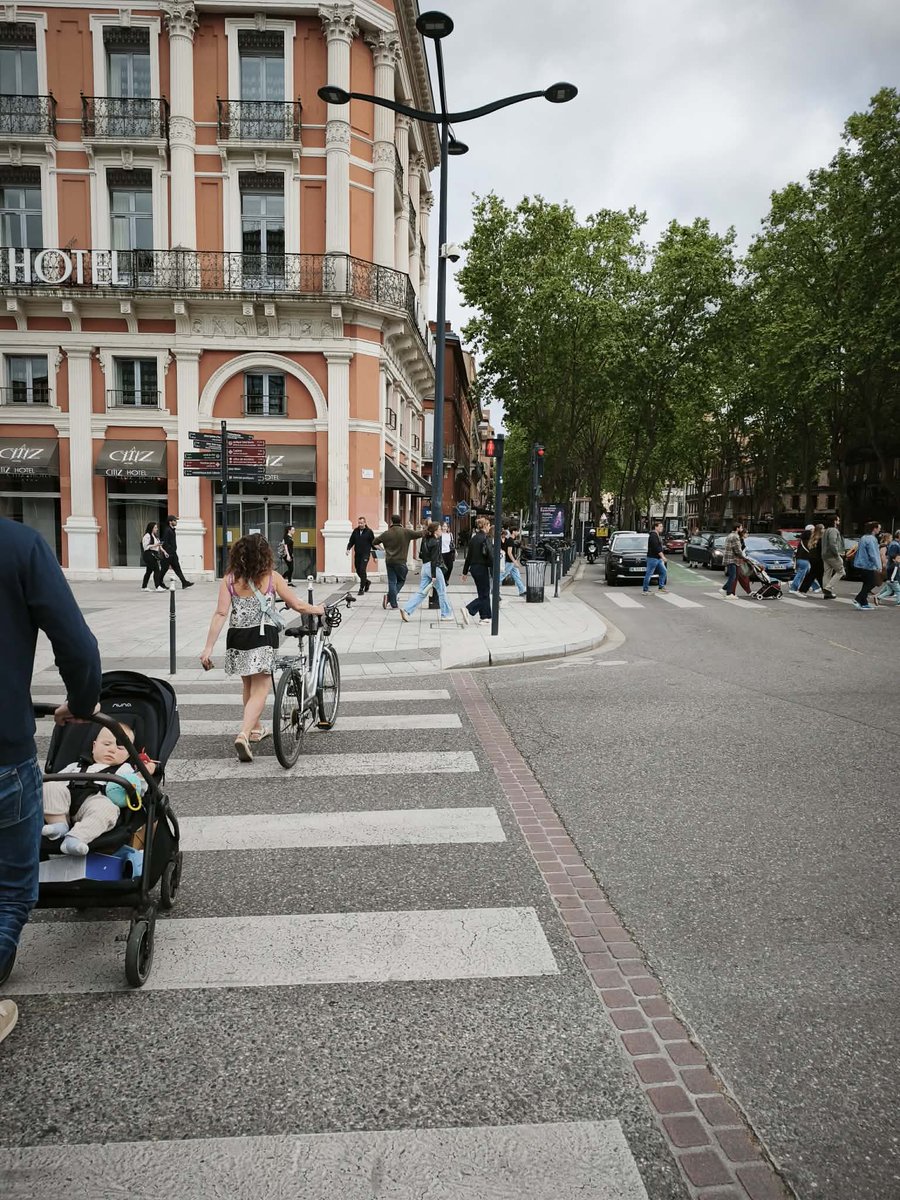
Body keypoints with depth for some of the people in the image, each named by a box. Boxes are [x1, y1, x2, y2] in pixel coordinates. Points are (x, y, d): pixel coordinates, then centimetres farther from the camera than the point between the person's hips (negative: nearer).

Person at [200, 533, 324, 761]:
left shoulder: (229, 580, 0)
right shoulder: (271, 577, -4)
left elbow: (221, 614, -7)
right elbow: (297, 605, -1)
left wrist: (208, 648, -8)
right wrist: (317, 609, 19)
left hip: (237, 638, 4)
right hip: (263, 638, -4)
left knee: (249, 686, 23)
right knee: (260, 691, -2)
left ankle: (255, 729, 40)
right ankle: (243, 735, -20)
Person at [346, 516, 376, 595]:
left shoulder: (369, 532, -2)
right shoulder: (355, 531, 7)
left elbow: (373, 543, 2)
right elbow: (351, 541, 12)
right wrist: (348, 549, -6)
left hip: (365, 554, -5)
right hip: (357, 554, 5)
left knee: (362, 570, -14)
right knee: (358, 570, 10)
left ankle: (361, 589, -10)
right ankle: (366, 582, 37)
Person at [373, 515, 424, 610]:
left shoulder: (386, 533, 2)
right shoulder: (406, 532, -5)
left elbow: (374, 542, 9)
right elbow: (419, 533, 3)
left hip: (389, 561, 3)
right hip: (401, 561, -3)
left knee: (392, 582, 6)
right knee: (401, 581, 12)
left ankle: (394, 604, 1)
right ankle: (389, 597, -7)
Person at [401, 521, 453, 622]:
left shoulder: (425, 540, 11)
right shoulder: (435, 543, -14)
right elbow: (434, 559, -18)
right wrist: (433, 576, -20)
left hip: (425, 567, 8)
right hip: (434, 568, -8)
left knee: (422, 592, 8)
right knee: (442, 592, 6)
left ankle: (407, 610, -3)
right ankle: (446, 614, 15)